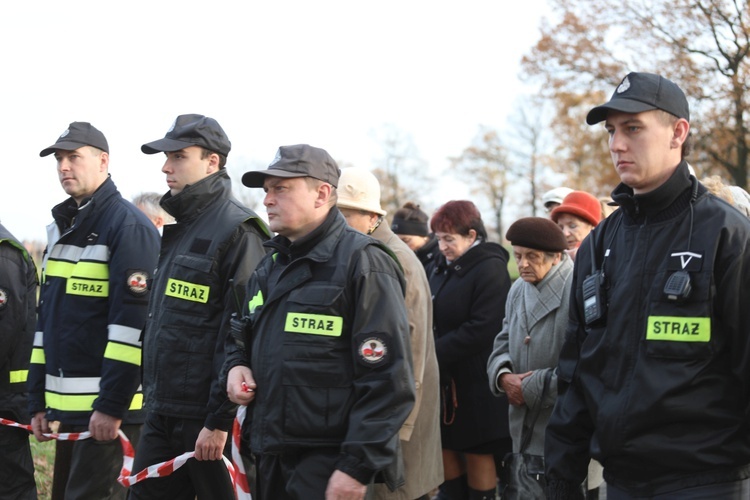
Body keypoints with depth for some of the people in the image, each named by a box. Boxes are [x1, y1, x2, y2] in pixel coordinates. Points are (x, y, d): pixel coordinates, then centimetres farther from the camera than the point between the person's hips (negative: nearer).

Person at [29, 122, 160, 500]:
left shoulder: (128, 226, -11)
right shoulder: (61, 228, 16)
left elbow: (132, 322, -18)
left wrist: (112, 405, -21)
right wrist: (38, 399, 15)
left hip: (108, 409, -9)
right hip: (65, 407, 9)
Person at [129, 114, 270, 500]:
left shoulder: (237, 232, -14)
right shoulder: (180, 228, 15)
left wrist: (220, 420, -20)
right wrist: (153, 399, 19)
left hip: (206, 418, -9)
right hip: (162, 410, 9)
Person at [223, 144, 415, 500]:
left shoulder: (361, 262, -10)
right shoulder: (269, 266, 15)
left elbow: (388, 379, -16)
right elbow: (248, 339, 28)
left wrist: (358, 467, -20)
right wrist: (237, 365, 4)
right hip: (271, 458, 8)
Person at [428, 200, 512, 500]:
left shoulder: (490, 269, -14)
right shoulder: (444, 266, 11)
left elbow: (481, 330, -21)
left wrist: (435, 354, -20)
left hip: (475, 381, -8)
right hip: (444, 377, 8)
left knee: (477, 452, 3)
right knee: (445, 444, 13)